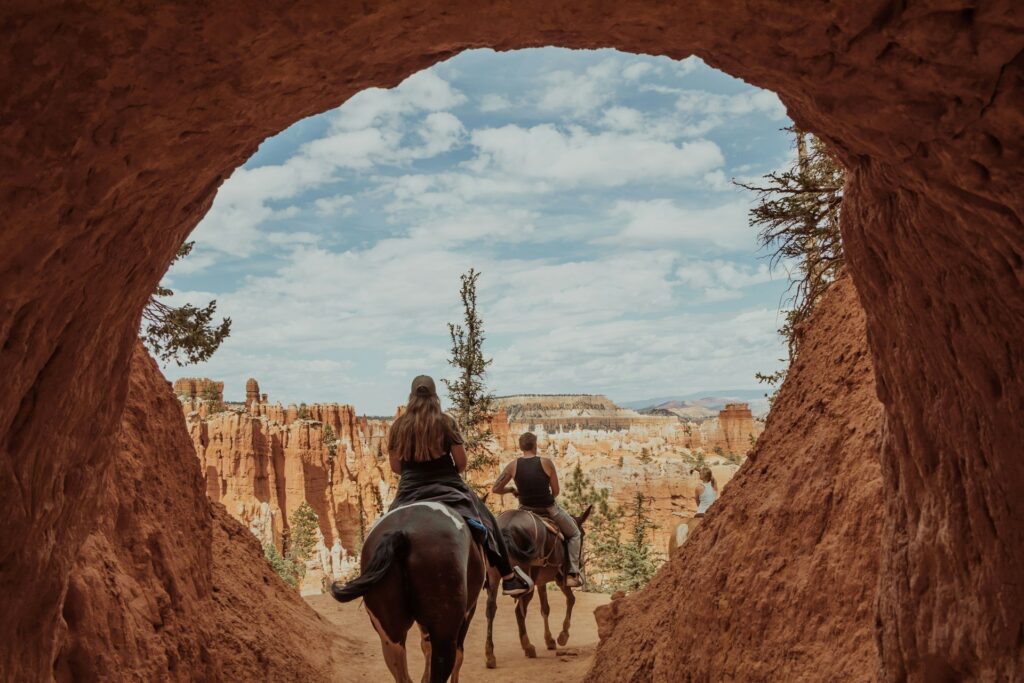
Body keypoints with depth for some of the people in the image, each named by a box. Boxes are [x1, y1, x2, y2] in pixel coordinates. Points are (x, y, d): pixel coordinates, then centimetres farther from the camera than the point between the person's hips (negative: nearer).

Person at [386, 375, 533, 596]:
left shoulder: (398, 426, 1)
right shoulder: (445, 422, -7)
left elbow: (395, 467, 4)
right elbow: (461, 462, -5)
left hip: (409, 494, 2)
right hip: (447, 491, -2)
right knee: (486, 522, 14)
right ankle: (510, 577, 14)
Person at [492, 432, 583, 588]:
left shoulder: (513, 465, -7)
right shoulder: (546, 463, -12)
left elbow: (495, 489, -4)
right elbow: (556, 491, -5)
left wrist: (512, 490, 13)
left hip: (525, 509, 2)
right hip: (549, 509, -2)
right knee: (574, 534, 22)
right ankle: (572, 574, 11)